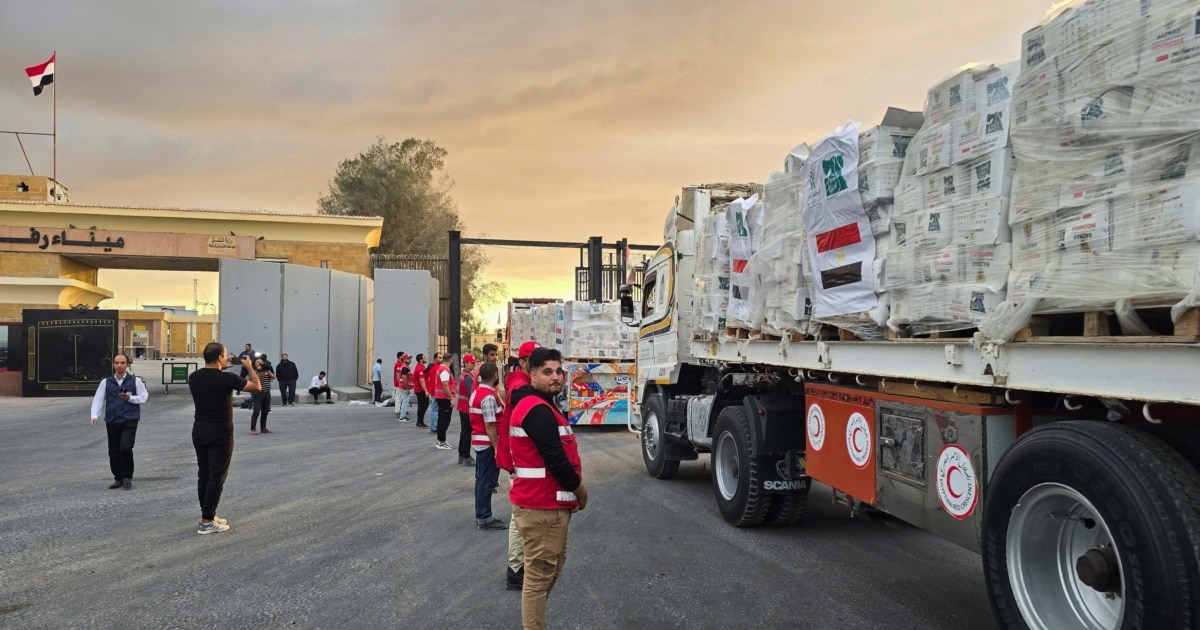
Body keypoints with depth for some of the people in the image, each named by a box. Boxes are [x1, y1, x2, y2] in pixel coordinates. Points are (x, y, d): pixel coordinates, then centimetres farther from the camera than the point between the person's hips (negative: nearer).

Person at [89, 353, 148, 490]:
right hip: (112, 421, 3)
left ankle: (127, 477, 1)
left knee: (125, 448, -17)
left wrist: (130, 398, -13)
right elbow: (98, 399, 2)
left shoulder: (135, 381, 3)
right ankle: (118, 478, 27)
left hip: (129, 421, -3)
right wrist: (95, 415, -12)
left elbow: (144, 396, 4)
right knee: (113, 452, 7)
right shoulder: (106, 382, 6)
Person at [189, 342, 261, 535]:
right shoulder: (227, 378, -17)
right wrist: (249, 367, 4)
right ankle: (206, 522, 0)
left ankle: (208, 514, 22)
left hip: (199, 431, 7)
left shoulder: (194, 377, 1)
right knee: (216, 477, -2)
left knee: (203, 474, 15)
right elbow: (256, 387, -9)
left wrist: (220, 368, 20)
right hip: (219, 433, -7)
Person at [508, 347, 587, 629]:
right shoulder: (538, 410, -20)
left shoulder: (538, 405, 15)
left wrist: (571, 491, 9)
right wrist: (579, 490, -8)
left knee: (551, 569, 22)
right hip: (542, 507, -11)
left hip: (546, 503, 11)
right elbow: (555, 460, -23)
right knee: (540, 576, -2)